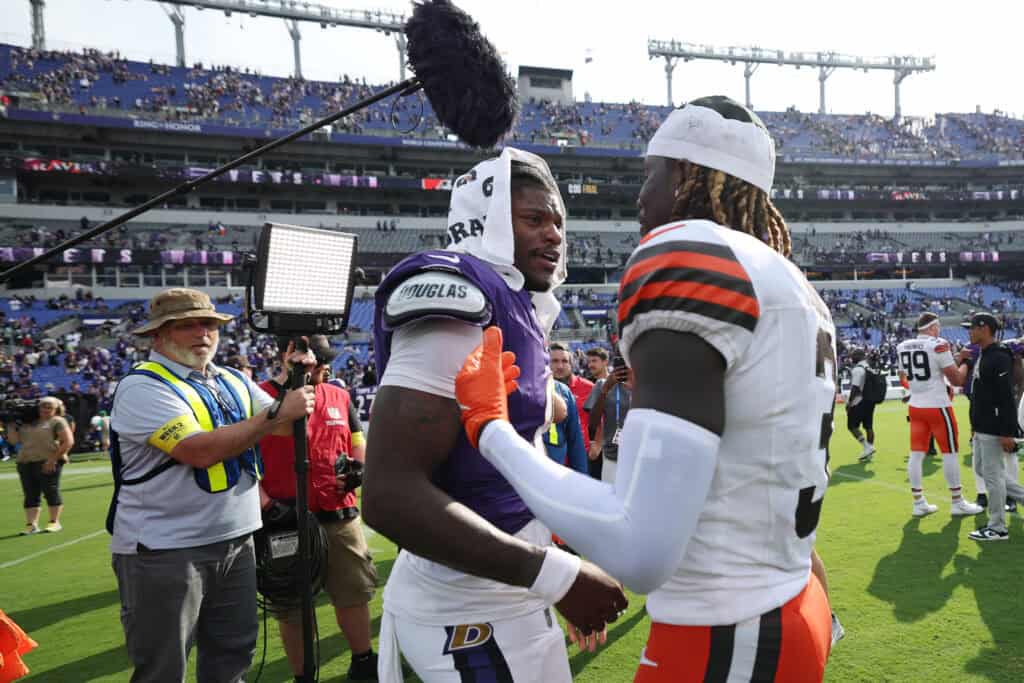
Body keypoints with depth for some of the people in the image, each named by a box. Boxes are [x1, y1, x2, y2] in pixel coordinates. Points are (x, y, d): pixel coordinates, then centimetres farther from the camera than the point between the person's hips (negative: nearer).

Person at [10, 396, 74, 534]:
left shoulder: (58, 421, 1)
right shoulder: (28, 422, 20)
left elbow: (68, 442, -8)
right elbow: (15, 440, 20)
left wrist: (53, 459, -14)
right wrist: (11, 425, 8)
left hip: (47, 463, -6)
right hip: (25, 463, 6)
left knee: (51, 492, -2)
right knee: (30, 495, 5)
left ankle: (55, 522, 8)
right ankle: (31, 525, 7)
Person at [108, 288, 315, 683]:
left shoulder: (233, 381, 10)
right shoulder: (143, 387, -14)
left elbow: (288, 425, 7)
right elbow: (201, 450, -26)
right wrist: (277, 413, -24)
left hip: (235, 540, 7)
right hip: (164, 550, -7)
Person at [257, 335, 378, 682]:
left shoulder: (339, 397, 9)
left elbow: (358, 442, 20)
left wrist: (357, 465, -2)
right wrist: (267, 505, -19)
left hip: (341, 517, 5)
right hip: (288, 523, -5)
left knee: (355, 592, 16)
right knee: (291, 606, 10)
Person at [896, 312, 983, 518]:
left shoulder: (902, 348, 5)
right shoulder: (938, 345, -14)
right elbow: (957, 380, -11)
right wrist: (967, 363, 5)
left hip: (916, 407, 6)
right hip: (938, 407, -6)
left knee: (916, 453, 7)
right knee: (949, 453, 5)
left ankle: (918, 503, 12)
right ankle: (957, 503, 14)